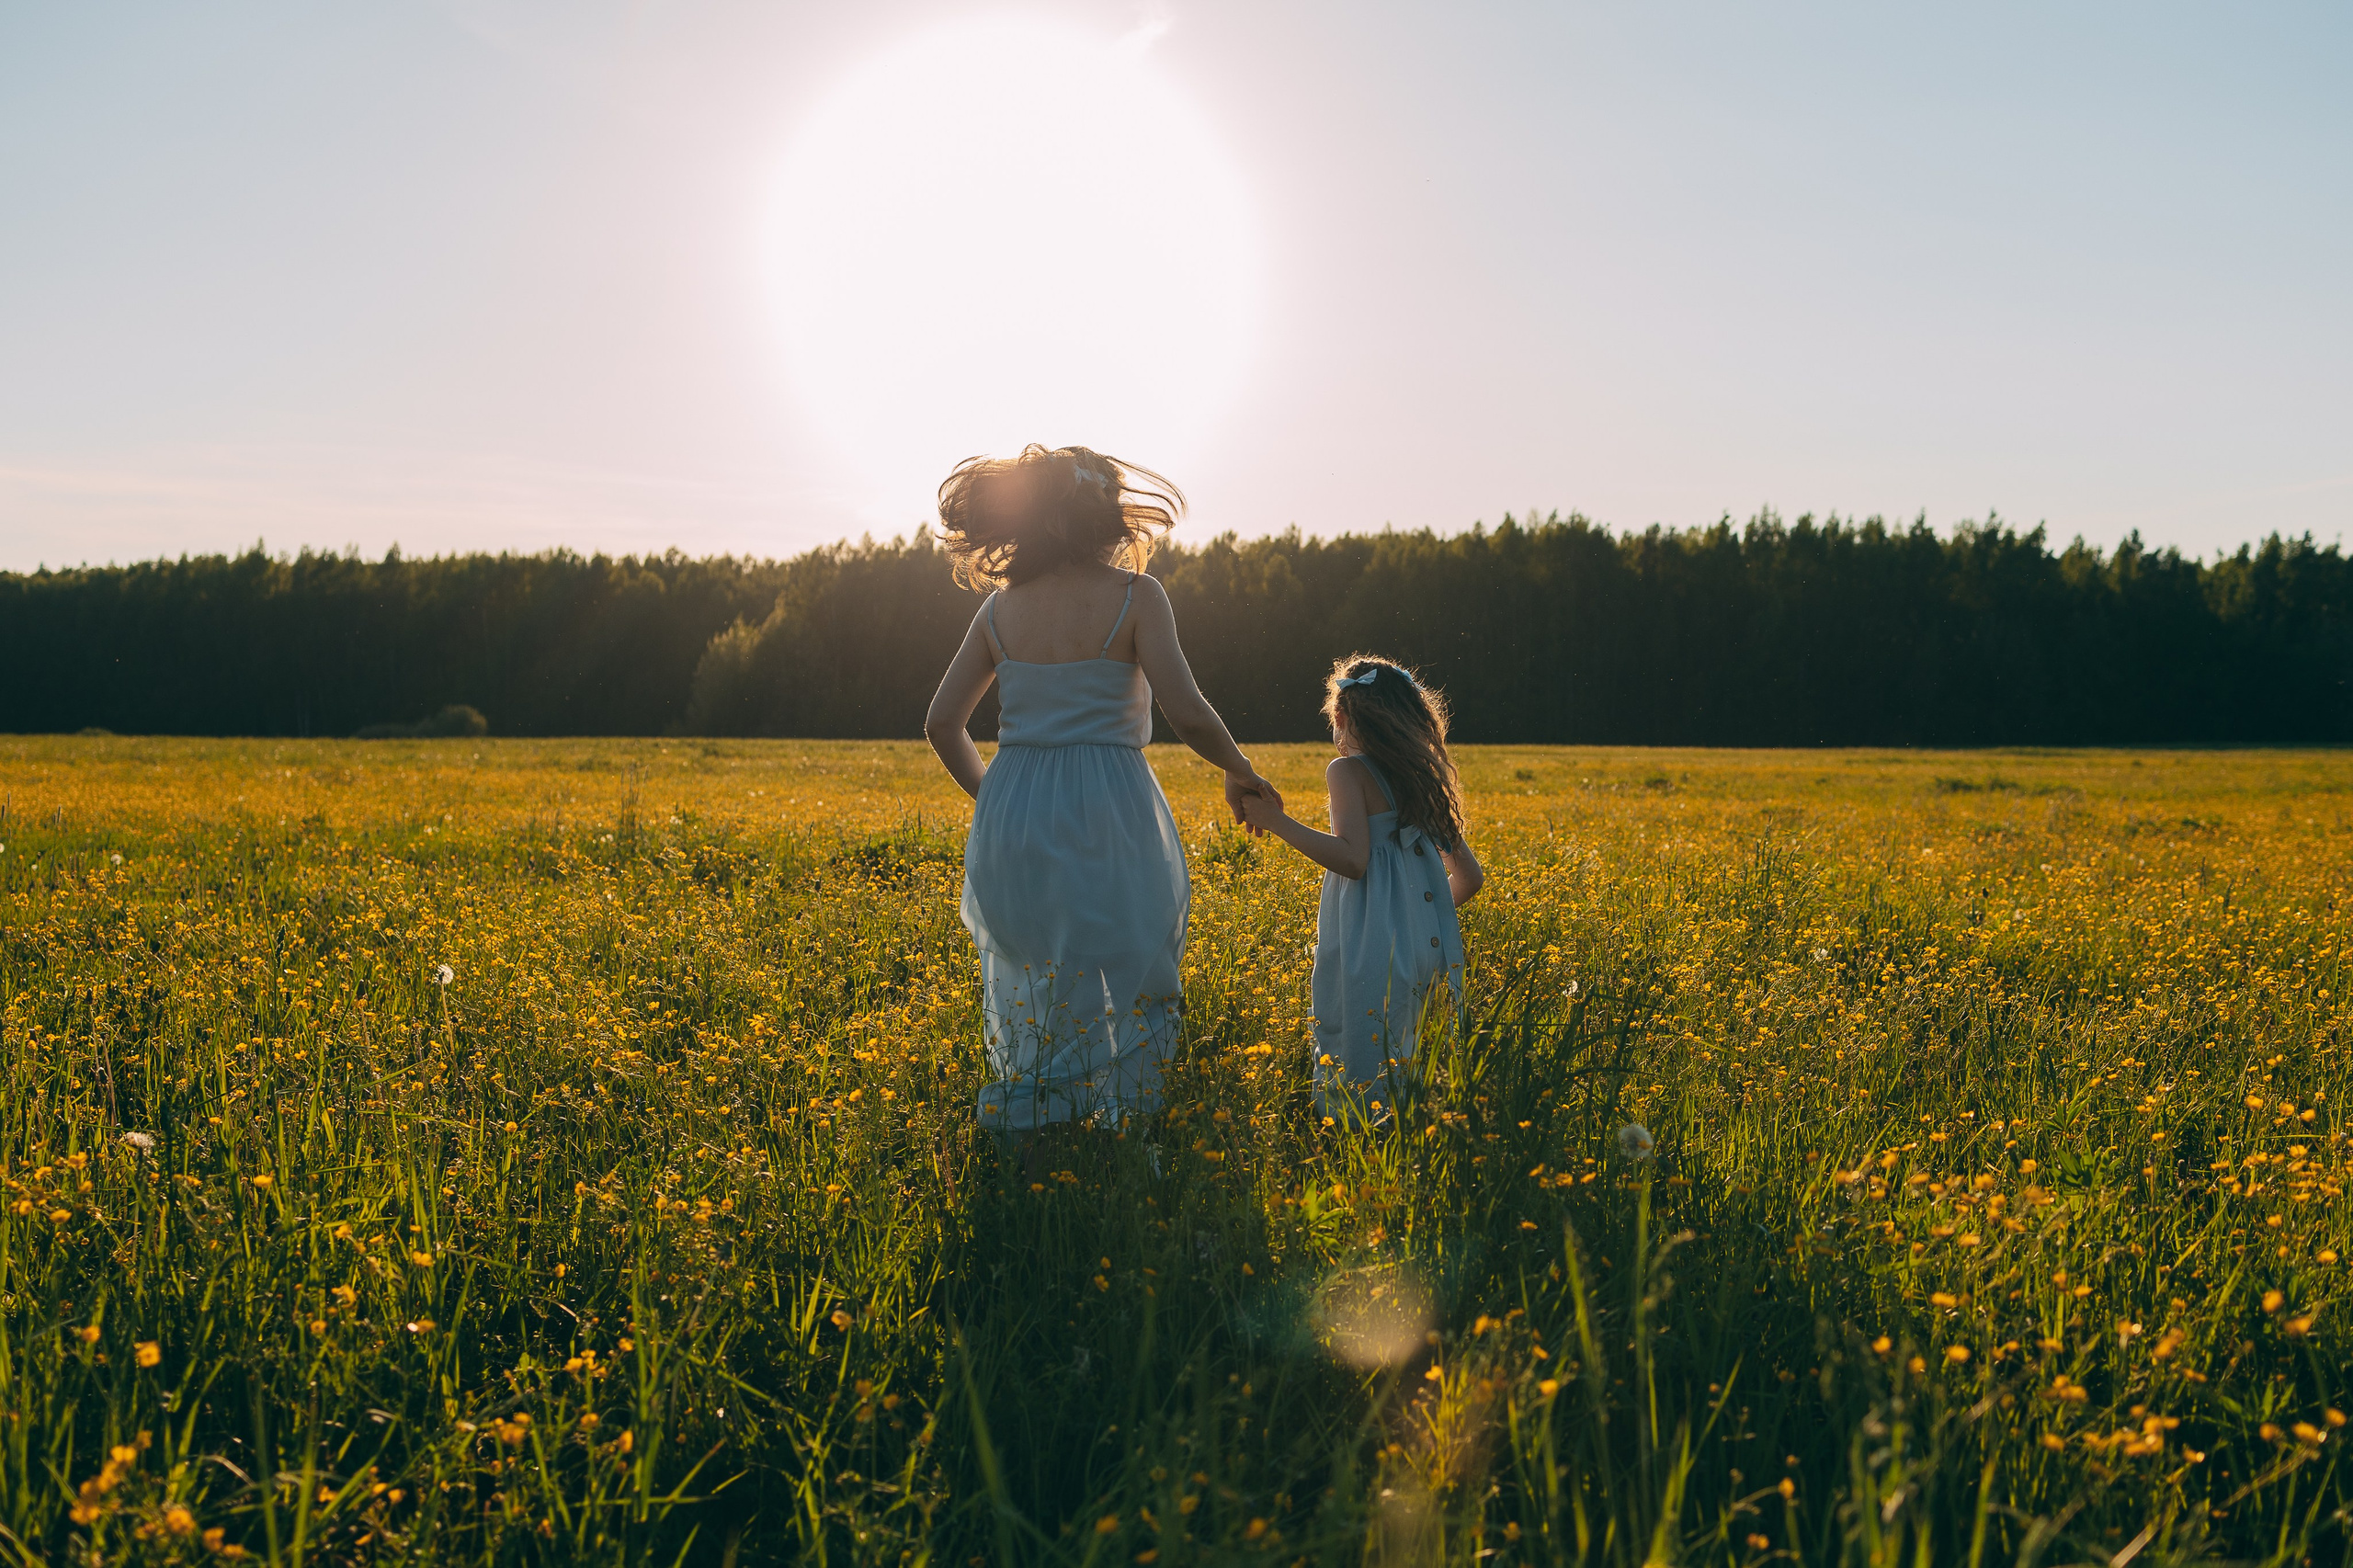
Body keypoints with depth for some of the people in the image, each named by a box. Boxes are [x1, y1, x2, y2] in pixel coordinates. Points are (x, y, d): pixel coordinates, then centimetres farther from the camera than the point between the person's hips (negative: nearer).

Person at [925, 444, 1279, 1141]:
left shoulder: (1001, 605, 7)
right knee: (1123, 997, 6)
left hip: (1011, 820, 5)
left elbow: (943, 724, 7)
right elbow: (1189, 715, -14)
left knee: (1030, 1001, 17)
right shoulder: (1134, 596, -6)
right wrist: (1240, 772, 4)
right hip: (1107, 820, -5)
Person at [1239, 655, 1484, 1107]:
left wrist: (1277, 821, -12)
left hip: (1372, 947, -7)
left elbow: (1352, 859, -18)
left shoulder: (1348, 771, -3)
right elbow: (1470, 877, 18)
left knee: (1353, 1076, -6)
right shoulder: (1428, 777, 17)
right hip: (1428, 948, 7)